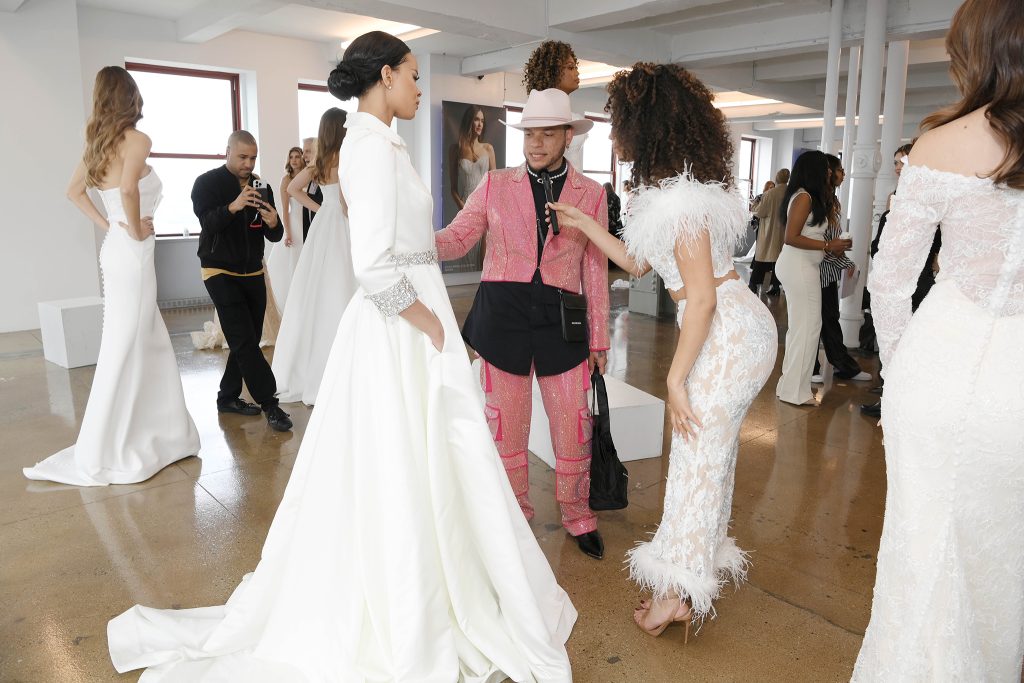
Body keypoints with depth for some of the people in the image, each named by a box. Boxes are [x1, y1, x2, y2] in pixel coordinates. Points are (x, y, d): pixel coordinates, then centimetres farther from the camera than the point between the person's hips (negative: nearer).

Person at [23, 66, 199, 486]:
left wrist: (108, 225, 13)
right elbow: (128, 189, -28)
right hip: (132, 253, -8)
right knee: (123, 350, -2)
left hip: (117, 250, 8)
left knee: (151, 343, 15)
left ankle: (152, 433, 25)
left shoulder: (100, 143, 13)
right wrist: (136, 230, -14)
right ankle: (102, 454, 6)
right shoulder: (136, 140, -11)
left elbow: (74, 192, 21)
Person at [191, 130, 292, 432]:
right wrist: (233, 207, -38)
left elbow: (275, 237, 5)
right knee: (244, 341, -11)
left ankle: (228, 396, 25)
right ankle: (269, 403, -10)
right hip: (221, 273, -5)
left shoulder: (261, 187, 8)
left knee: (249, 341, 10)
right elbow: (208, 223, -21)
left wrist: (273, 223, -19)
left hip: (253, 274, 6)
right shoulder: (207, 183, -5)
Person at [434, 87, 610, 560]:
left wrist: (599, 337, 6)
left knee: (573, 429, 6)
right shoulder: (496, 185, 6)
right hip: (502, 317, 0)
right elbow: (457, 237, 0)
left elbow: (595, 270, 6)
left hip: (562, 321, 0)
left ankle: (577, 517, 31)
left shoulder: (592, 194, 6)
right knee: (506, 427, 10)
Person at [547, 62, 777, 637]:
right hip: (735, 330, 10)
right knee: (712, 449, 17)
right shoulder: (680, 185, 12)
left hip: (728, 334, -10)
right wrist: (582, 223, 20)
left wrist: (677, 378, -17)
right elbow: (638, 262, 19)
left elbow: (701, 297, -22)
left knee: (697, 454, -1)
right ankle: (707, 561, 34)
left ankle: (678, 591, 14)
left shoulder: (679, 196, -19)